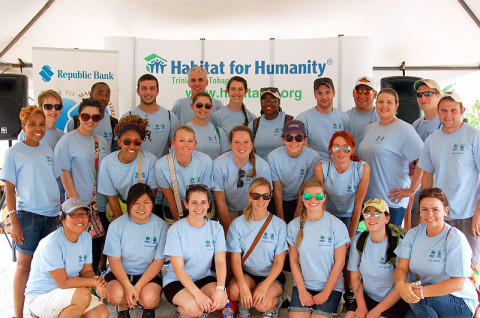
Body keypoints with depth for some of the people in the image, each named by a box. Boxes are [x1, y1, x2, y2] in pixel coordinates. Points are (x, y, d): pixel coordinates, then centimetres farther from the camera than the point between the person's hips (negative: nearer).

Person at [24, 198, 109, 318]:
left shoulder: (86, 238, 1)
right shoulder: (52, 244, -23)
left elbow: (87, 271, 5)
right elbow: (63, 282, -24)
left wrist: (96, 280, -17)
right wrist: (94, 282, -22)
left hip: (68, 292, 7)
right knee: (84, 294, -33)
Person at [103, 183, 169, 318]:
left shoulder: (161, 226, -9)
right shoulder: (116, 226, -8)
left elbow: (158, 262, -8)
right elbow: (114, 260, -8)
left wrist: (138, 287, -18)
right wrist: (128, 287, -22)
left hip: (148, 274, 0)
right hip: (120, 273, 1)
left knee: (150, 299, -29)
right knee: (116, 296, -30)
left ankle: (148, 307, 10)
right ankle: (123, 305, 9)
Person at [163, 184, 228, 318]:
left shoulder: (216, 228, -2)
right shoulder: (176, 230, -13)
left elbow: (220, 262, -9)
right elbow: (178, 269, -17)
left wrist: (220, 289, -28)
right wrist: (198, 294, -30)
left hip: (204, 278, 3)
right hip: (176, 281, -3)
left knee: (222, 300, -26)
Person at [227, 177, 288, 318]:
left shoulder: (279, 225, -6)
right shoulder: (237, 224, -3)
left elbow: (279, 262, -7)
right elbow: (235, 260, -7)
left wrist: (264, 286, -23)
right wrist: (243, 286, -25)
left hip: (271, 276, -1)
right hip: (246, 274, 1)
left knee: (262, 305, -29)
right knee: (233, 292, -31)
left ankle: (275, 302, 7)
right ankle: (244, 305, 5)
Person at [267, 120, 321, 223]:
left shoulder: (313, 157, -15)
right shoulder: (273, 156, -13)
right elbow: (277, 188, -9)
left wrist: (297, 216, -13)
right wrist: (280, 218, -12)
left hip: (303, 201, 0)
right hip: (279, 200, 0)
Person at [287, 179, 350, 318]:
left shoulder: (337, 225, -7)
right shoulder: (294, 226, 2)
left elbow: (339, 262, -4)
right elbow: (293, 260, 5)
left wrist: (326, 292, -7)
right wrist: (302, 291, -4)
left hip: (331, 286, -2)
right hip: (302, 284, 2)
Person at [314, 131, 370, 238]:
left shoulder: (363, 169, -22)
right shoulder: (321, 168, -22)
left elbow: (358, 204, -14)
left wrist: (351, 236, -10)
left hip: (350, 216, 0)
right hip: (328, 214, 0)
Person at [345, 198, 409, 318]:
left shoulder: (398, 244, -14)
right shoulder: (358, 241, 0)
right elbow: (355, 277, 5)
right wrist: (361, 306, -7)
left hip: (394, 302, -4)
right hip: (367, 297, 4)